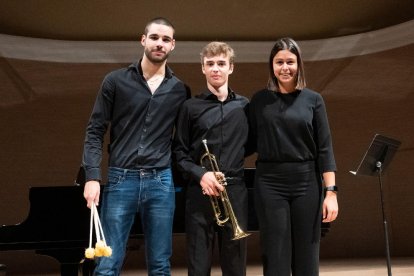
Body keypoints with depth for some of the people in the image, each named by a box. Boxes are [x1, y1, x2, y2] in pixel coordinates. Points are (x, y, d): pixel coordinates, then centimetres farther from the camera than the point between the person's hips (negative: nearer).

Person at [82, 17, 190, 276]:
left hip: (161, 181, 2)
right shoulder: (116, 81, 3)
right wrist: (92, 176, -9)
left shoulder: (180, 90, 8)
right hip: (120, 178, -1)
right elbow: (95, 131, 1)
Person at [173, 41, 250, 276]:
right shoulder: (191, 107, 4)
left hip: (235, 191, 1)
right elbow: (180, 153, 2)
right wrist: (200, 174, -12)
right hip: (200, 192, -1)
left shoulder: (244, 106, 9)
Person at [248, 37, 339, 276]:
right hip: (270, 184, 0)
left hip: (306, 183, 0)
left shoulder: (313, 100, 2)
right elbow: (251, 142, 9)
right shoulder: (260, 100, 4)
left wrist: (331, 192, -6)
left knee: (306, 256, 7)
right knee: (276, 256, 3)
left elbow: (325, 149, 0)